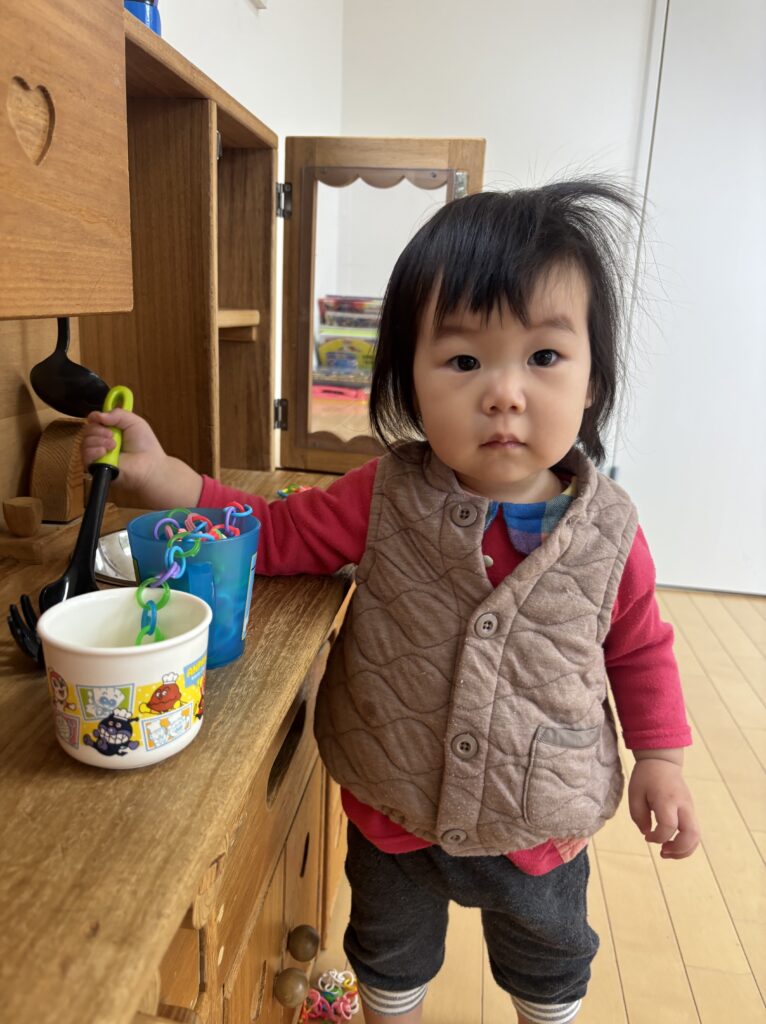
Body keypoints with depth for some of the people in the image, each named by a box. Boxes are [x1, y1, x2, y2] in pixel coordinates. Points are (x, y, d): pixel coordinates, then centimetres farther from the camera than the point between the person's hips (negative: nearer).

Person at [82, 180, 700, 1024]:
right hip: (392, 812, 1)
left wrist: (660, 760, -4)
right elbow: (275, 532, -13)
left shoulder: (609, 533, -19)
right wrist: (156, 472, -23)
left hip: (541, 825, 1)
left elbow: (639, 649, -4)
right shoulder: (385, 500, -22)